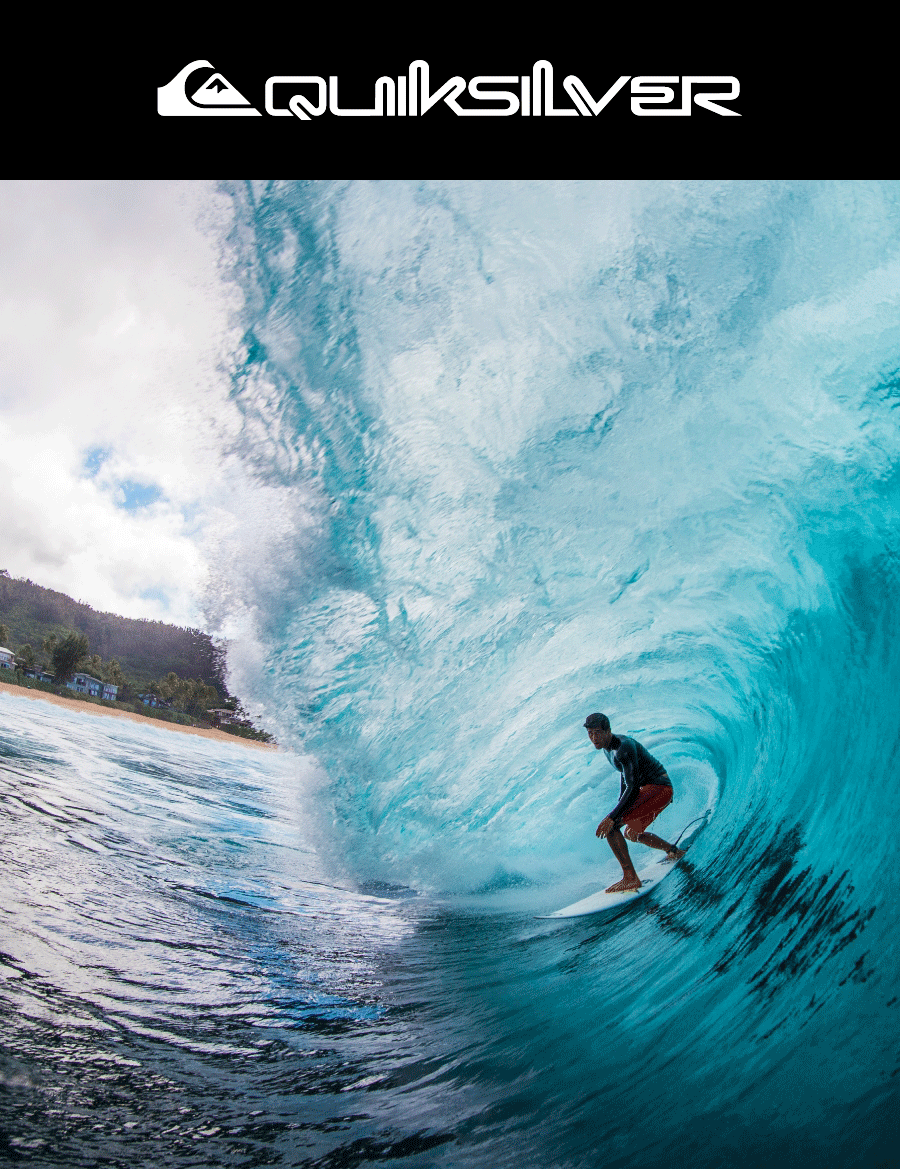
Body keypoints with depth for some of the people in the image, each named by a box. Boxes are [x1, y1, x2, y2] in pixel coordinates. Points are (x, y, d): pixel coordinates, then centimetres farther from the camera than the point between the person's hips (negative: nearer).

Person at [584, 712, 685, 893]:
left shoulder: (623, 748, -25)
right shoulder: (608, 747, 7)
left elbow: (632, 788, -27)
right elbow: (626, 777, 20)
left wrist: (613, 817, -31)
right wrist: (620, 806, 15)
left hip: (658, 788, -11)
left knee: (609, 826, -22)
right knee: (631, 833, 22)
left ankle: (630, 878, -15)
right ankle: (674, 852, 36)